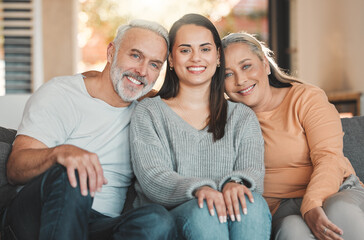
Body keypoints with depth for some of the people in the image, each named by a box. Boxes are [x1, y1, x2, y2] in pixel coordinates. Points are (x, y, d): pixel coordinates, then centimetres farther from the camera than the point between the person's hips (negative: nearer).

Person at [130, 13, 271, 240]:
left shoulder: (243, 117, 17)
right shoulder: (148, 113, 10)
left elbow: (253, 170, 2)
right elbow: (151, 177, -5)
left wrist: (235, 183, -25)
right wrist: (197, 190, -27)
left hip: (233, 219, 2)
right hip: (169, 217, -2)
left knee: (253, 204, -32)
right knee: (204, 211, -36)